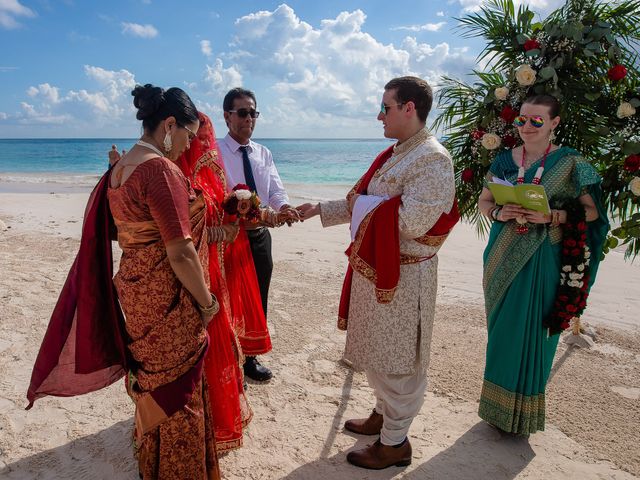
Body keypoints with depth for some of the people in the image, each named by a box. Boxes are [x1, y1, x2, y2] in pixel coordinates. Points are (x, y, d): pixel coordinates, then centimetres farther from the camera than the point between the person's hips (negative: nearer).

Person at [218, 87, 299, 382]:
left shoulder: (263, 153, 7)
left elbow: (276, 190, -3)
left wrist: (283, 206, -27)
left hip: (260, 236, 6)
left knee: (258, 300, 16)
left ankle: (249, 357, 35)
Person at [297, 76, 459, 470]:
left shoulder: (434, 159, -18)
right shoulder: (394, 155, 11)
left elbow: (411, 223, -26)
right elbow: (360, 203, 15)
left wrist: (367, 204, -13)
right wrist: (318, 209, 10)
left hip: (403, 276, -9)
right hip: (374, 267, 9)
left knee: (396, 361, 6)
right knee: (377, 352, 22)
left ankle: (395, 442, 26)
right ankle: (384, 414, 44)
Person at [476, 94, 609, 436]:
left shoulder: (569, 163, -3)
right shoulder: (505, 160, 7)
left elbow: (591, 212, -4)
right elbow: (483, 202, 10)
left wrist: (551, 216, -19)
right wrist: (500, 213, -11)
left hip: (543, 259, -3)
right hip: (504, 256, 4)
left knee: (531, 330, 1)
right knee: (501, 328, 11)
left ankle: (522, 411, 21)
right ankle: (498, 404, 30)